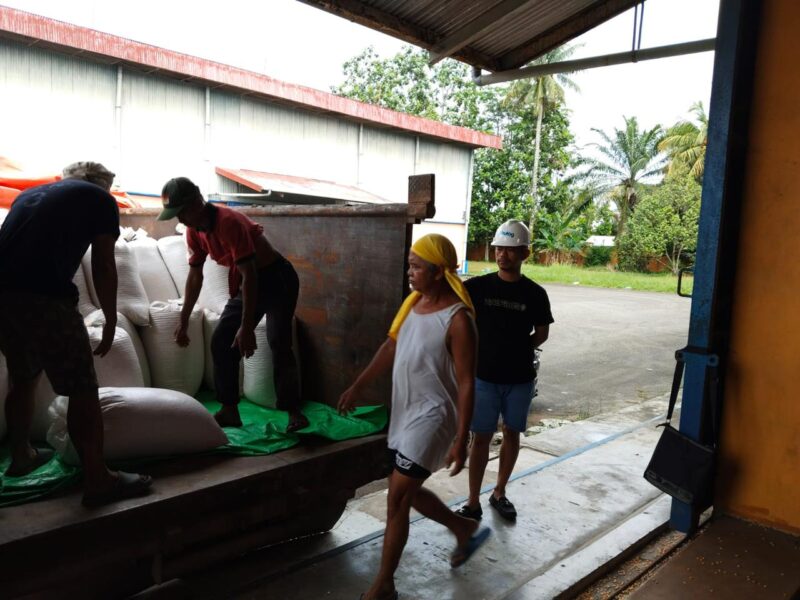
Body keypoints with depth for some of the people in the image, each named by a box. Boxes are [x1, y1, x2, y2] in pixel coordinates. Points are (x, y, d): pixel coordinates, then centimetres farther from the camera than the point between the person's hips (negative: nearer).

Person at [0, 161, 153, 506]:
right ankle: (97, 481, 6)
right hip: (44, 297, -7)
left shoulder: (30, 192, 30)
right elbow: (103, 267, 5)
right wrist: (111, 320, 15)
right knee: (82, 391, 1)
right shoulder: (101, 199, 12)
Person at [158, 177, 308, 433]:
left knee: (278, 344, -20)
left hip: (277, 279, -8)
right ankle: (229, 411, 11)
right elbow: (195, 275, 8)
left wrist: (246, 327, -32)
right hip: (246, 284, 8)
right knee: (221, 343, 3)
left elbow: (249, 275, -31)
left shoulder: (229, 222, -28)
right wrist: (183, 322, 9)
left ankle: (294, 412, -14)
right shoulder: (194, 230, -2)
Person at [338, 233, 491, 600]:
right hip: (405, 413, 8)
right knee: (407, 492, 20)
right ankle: (465, 531, 42)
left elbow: (466, 384, -18)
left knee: (396, 501, -2)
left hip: (431, 418, -8)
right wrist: (358, 387, 13)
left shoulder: (457, 319, -21)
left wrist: (461, 441, -18)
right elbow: (391, 347, 13)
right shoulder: (413, 301, 2)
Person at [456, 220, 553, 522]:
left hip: (520, 378, 2)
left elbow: (542, 333, 7)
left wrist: (518, 349, -4)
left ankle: (499, 493, 32)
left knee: (511, 434, 14)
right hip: (484, 376, -1)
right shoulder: (478, 287, -6)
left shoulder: (535, 294, -4)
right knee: (481, 438, 4)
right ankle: (473, 503, 15)